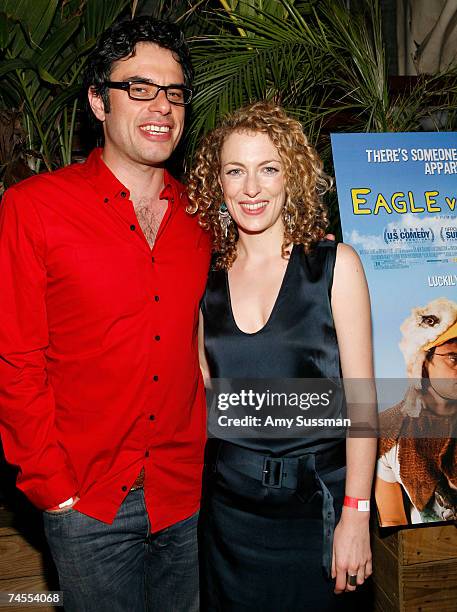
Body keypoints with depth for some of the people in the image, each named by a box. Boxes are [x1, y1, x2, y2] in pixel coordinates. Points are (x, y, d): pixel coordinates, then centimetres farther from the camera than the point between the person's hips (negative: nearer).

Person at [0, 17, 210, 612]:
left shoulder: (202, 217, 2)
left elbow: (209, 350, 8)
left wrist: (215, 462, 3)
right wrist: (54, 489, -9)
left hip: (189, 496, 4)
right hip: (89, 504, -3)